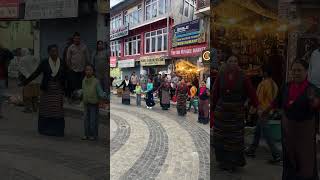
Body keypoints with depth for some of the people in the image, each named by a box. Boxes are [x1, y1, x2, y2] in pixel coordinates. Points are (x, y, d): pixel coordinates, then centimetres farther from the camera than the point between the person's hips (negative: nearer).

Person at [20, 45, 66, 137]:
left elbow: (65, 77, 8)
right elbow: (35, 74, 3)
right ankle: (45, 129, 16)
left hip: (58, 91, 1)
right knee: (45, 110, 4)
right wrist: (24, 82, 0)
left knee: (57, 110, 0)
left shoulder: (62, 63, 4)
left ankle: (57, 130, 9)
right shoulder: (44, 63, 1)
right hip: (47, 90, 0)